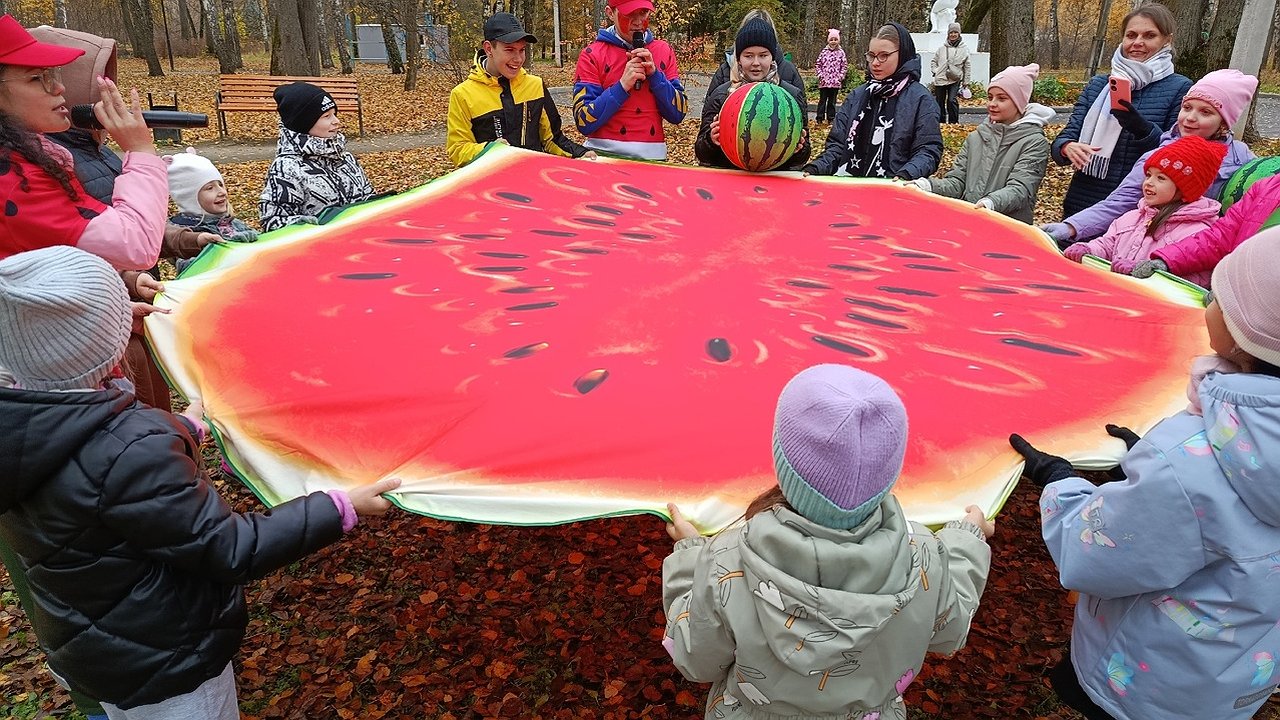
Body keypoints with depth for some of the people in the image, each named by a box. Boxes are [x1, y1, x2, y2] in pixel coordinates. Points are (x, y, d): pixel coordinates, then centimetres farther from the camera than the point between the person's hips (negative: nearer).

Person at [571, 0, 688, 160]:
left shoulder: (664, 51, 6)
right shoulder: (592, 55, -3)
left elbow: (678, 114, 1)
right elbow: (584, 122, -10)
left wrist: (654, 74, -11)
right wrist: (622, 86, -19)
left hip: (652, 157, 3)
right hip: (604, 155, -2)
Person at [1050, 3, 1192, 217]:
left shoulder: (1179, 88, -1)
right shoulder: (1098, 84, 9)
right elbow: (1064, 138, 3)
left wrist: (1143, 130, -23)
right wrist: (1068, 148, -20)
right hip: (1081, 203, 3)